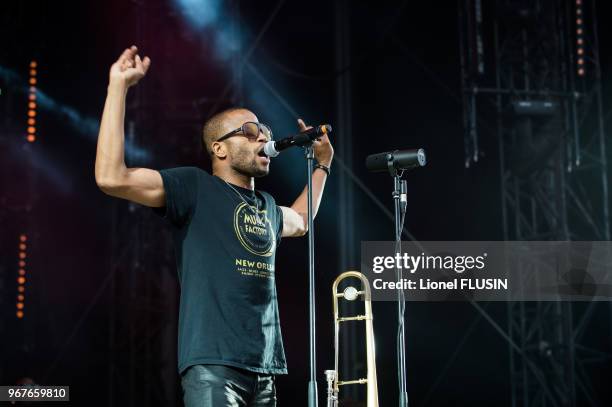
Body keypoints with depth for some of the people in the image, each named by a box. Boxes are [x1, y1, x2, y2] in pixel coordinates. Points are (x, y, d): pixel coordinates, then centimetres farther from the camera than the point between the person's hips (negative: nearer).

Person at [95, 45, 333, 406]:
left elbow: (299, 222, 46)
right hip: (214, 363, -8)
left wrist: (323, 163, 42)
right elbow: (112, 178, -14)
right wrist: (119, 86, -13)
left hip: (264, 367, 8)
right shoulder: (196, 187, -1)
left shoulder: (267, 206, 21)